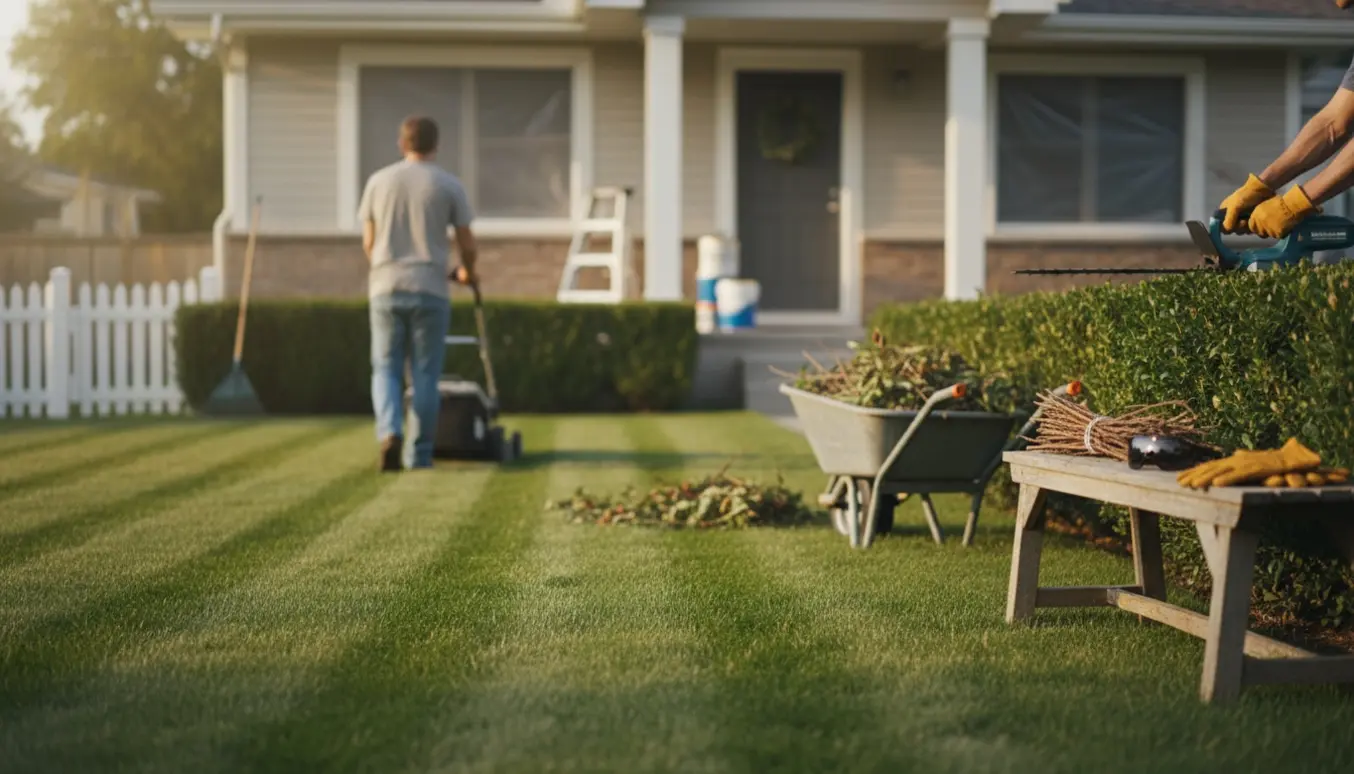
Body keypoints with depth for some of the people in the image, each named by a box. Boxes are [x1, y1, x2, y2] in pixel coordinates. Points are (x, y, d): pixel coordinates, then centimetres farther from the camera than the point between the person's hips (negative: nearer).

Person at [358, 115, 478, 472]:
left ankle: (389, 432, -14)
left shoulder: (378, 181, 6)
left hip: (386, 287, 1)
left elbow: (368, 242, 11)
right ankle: (419, 454, 6)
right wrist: (468, 271, 25)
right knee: (424, 375, 5)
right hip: (430, 289, -1)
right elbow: (466, 243, 4)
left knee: (386, 369, 9)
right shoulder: (449, 185, 0)